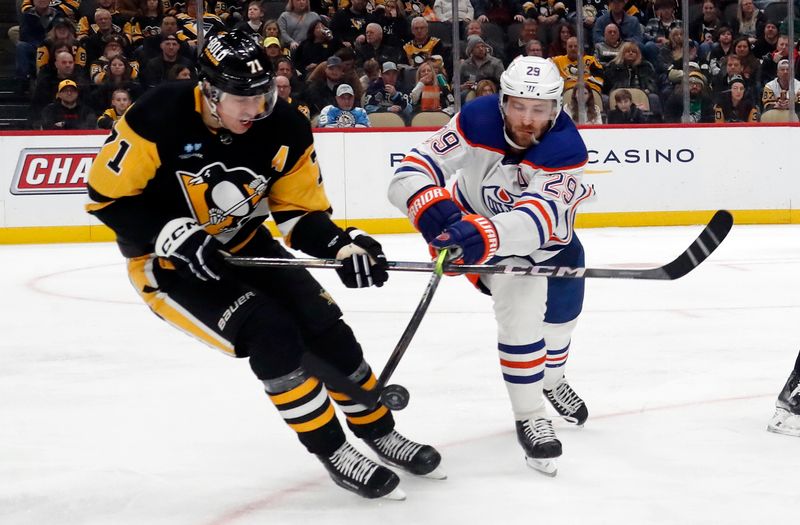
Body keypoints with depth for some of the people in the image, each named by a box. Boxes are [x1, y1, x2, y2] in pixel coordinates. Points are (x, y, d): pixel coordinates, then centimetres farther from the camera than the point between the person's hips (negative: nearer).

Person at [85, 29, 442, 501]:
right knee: (268, 333, -22)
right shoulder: (160, 119, -28)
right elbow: (107, 195, -19)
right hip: (166, 261, -5)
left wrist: (341, 245, -25)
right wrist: (171, 235, -29)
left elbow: (301, 212, -5)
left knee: (325, 326, -4)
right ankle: (334, 452, -8)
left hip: (242, 245, 5)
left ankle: (379, 431, 18)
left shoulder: (286, 129, -15)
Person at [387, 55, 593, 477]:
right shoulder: (476, 121, -33)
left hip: (546, 225, 2)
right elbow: (410, 175, -37)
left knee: (563, 304, 18)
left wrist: (485, 235, -67)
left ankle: (550, 378, 52)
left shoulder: (566, 147, -35)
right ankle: (529, 417, -5)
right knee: (521, 305, -20)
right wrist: (432, 209, -59)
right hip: (476, 218, -2)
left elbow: (540, 215, -50)